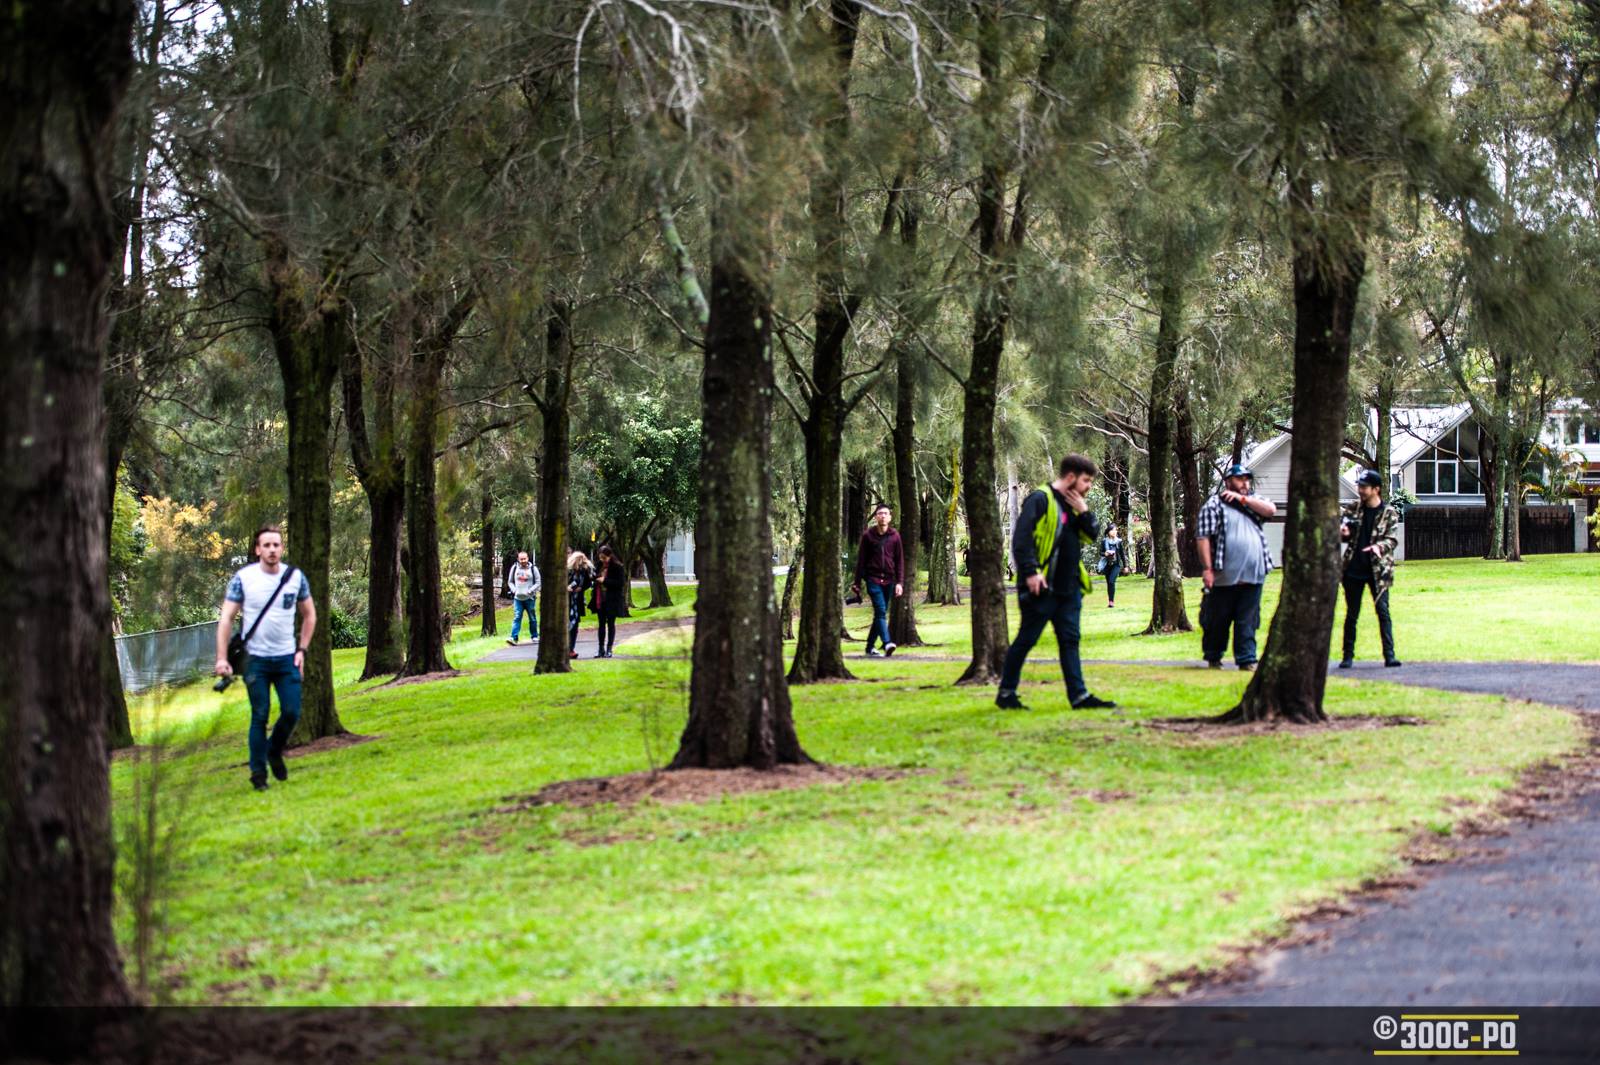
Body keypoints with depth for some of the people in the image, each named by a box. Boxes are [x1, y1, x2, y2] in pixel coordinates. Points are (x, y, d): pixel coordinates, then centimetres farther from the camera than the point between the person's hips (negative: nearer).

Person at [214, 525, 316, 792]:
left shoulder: (295, 577, 1)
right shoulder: (243, 578, -7)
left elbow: (309, 615, 14)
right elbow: (226, 619, -6)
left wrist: (302, 649, 5)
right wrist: (222, 658, -13)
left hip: (287, 658, 3)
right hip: (256, 659, -3)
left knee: (292, 712, 1)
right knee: (260, 716, 0)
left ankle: (275, 752, 28)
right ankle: (258, 773, 10)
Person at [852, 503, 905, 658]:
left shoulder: (894, 536, 6)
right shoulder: (868, 535, 1)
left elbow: (900, 561, 8)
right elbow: (861, 560, 4)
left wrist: (900, 582, -1)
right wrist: (857, 582, 3)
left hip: (888, 580, 3)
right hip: (873, 579, -3)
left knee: (880, 614, 7)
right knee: (880, 611, -17)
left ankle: (870, 647, 16)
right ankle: (887, 643, -29)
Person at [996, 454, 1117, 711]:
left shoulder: (1075, 504, 16)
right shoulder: (1041, 499, -11)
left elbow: (1092, 536, 14)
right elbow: (1021, 538, -18)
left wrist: (1083, 512, -1)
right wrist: (1031, 572, -23)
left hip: (1069, 589, 8)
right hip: (1042, 588, -8)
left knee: (1070, 641, 6)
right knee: (1026, 640, 1)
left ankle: (1079, 695, 7)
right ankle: (1006, 692, 10)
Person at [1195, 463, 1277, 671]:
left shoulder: (1254, 501, 19)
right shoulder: (1214, 504, 0)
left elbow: (1271, 510, -2)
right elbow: (1203, 537, -7)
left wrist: (1242, 498, -5)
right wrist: (1207, 568, -14)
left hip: (1252, 575, 4)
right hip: (1224, 576, -4)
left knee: (1248, 621, 2)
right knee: (1218, 620, 4)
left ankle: (1247, 660, 4)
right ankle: (1213, 659, 17)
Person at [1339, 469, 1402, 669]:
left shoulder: (1389, 513, -3)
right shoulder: (1352, 509, 6)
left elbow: (1392, 539, -9)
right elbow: (1343, 534, 13)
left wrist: (1379, 546, -30)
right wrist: (1342, 533, -12)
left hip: (1377, 570, -3)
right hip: (1353, 568, 3)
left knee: (1383, 611, -7)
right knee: (1351, 614, 7)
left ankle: (1389, 655, -6)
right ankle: (1348, 656, 13)